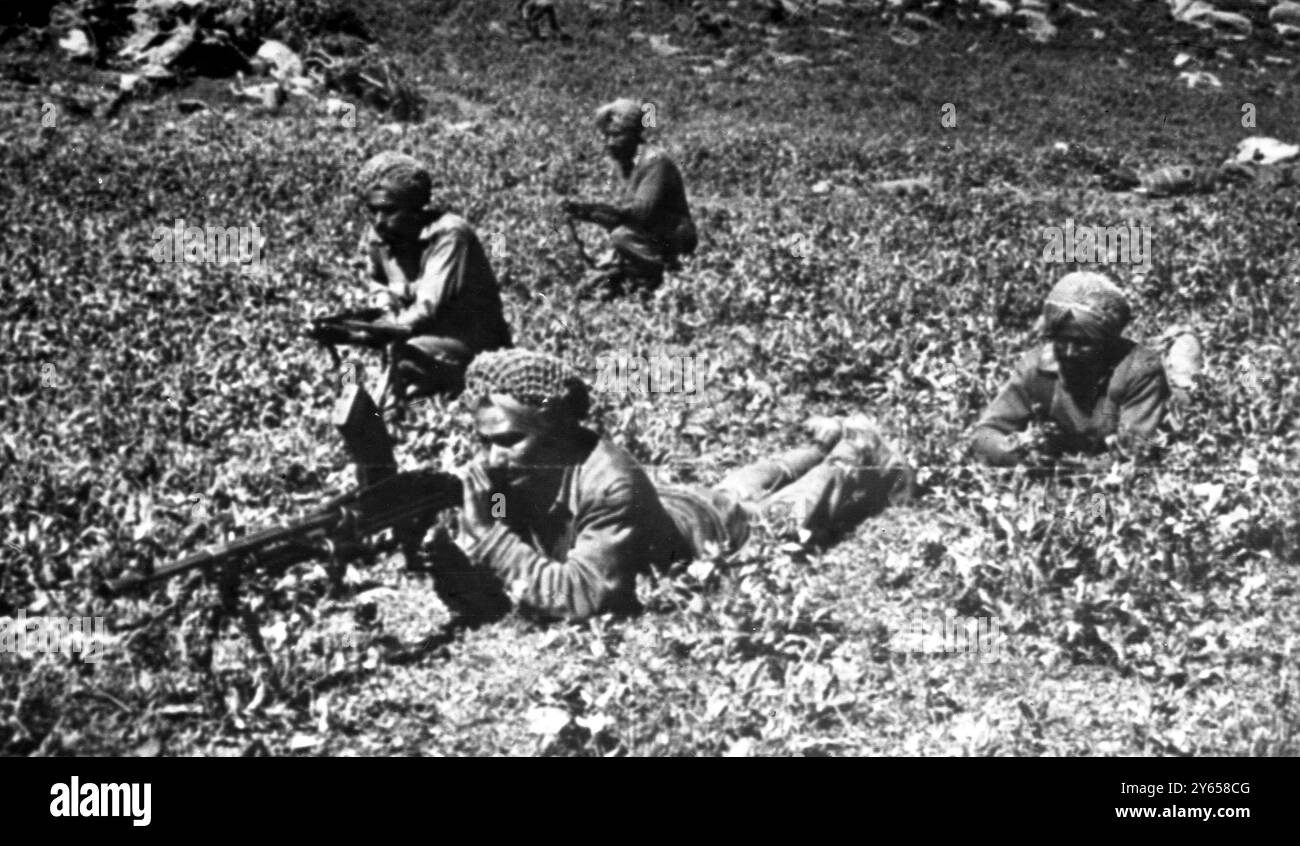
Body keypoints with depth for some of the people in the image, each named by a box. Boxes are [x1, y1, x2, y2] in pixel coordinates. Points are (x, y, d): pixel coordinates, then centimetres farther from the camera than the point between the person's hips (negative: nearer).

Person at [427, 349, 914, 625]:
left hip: (714, 533, -5)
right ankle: (825, 445, 57)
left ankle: (858, 455, 50)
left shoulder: (608, 484, -46)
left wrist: (490, 539, -54)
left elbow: (581, 597, -51)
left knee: (790, 513, 23)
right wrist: (442, 554, -48)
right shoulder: (485, 480, -29)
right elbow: (478, 603, -26)